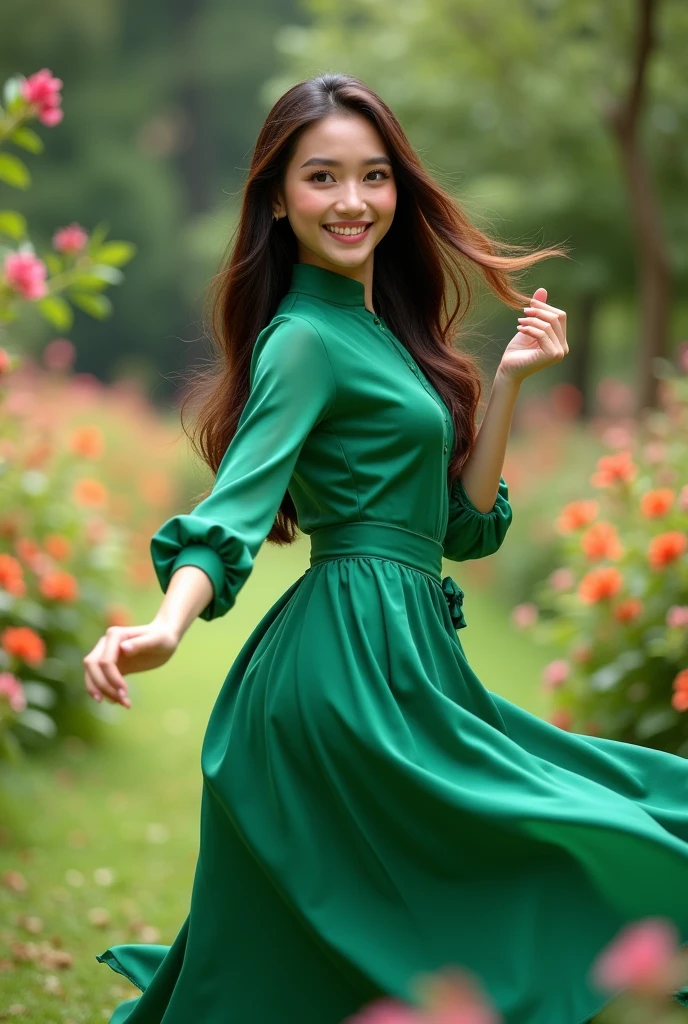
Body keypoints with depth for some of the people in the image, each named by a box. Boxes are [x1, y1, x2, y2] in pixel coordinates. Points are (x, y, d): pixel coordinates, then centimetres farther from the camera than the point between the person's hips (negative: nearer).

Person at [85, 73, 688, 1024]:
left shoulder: (385, 333, 16)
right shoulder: (307, 339, -11)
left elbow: (460, 524, 14)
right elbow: (237, 502, -24)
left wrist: (511, 380, 6)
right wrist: (168, 625, -41)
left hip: (398, 650, 9)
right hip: (358, 658, -9)